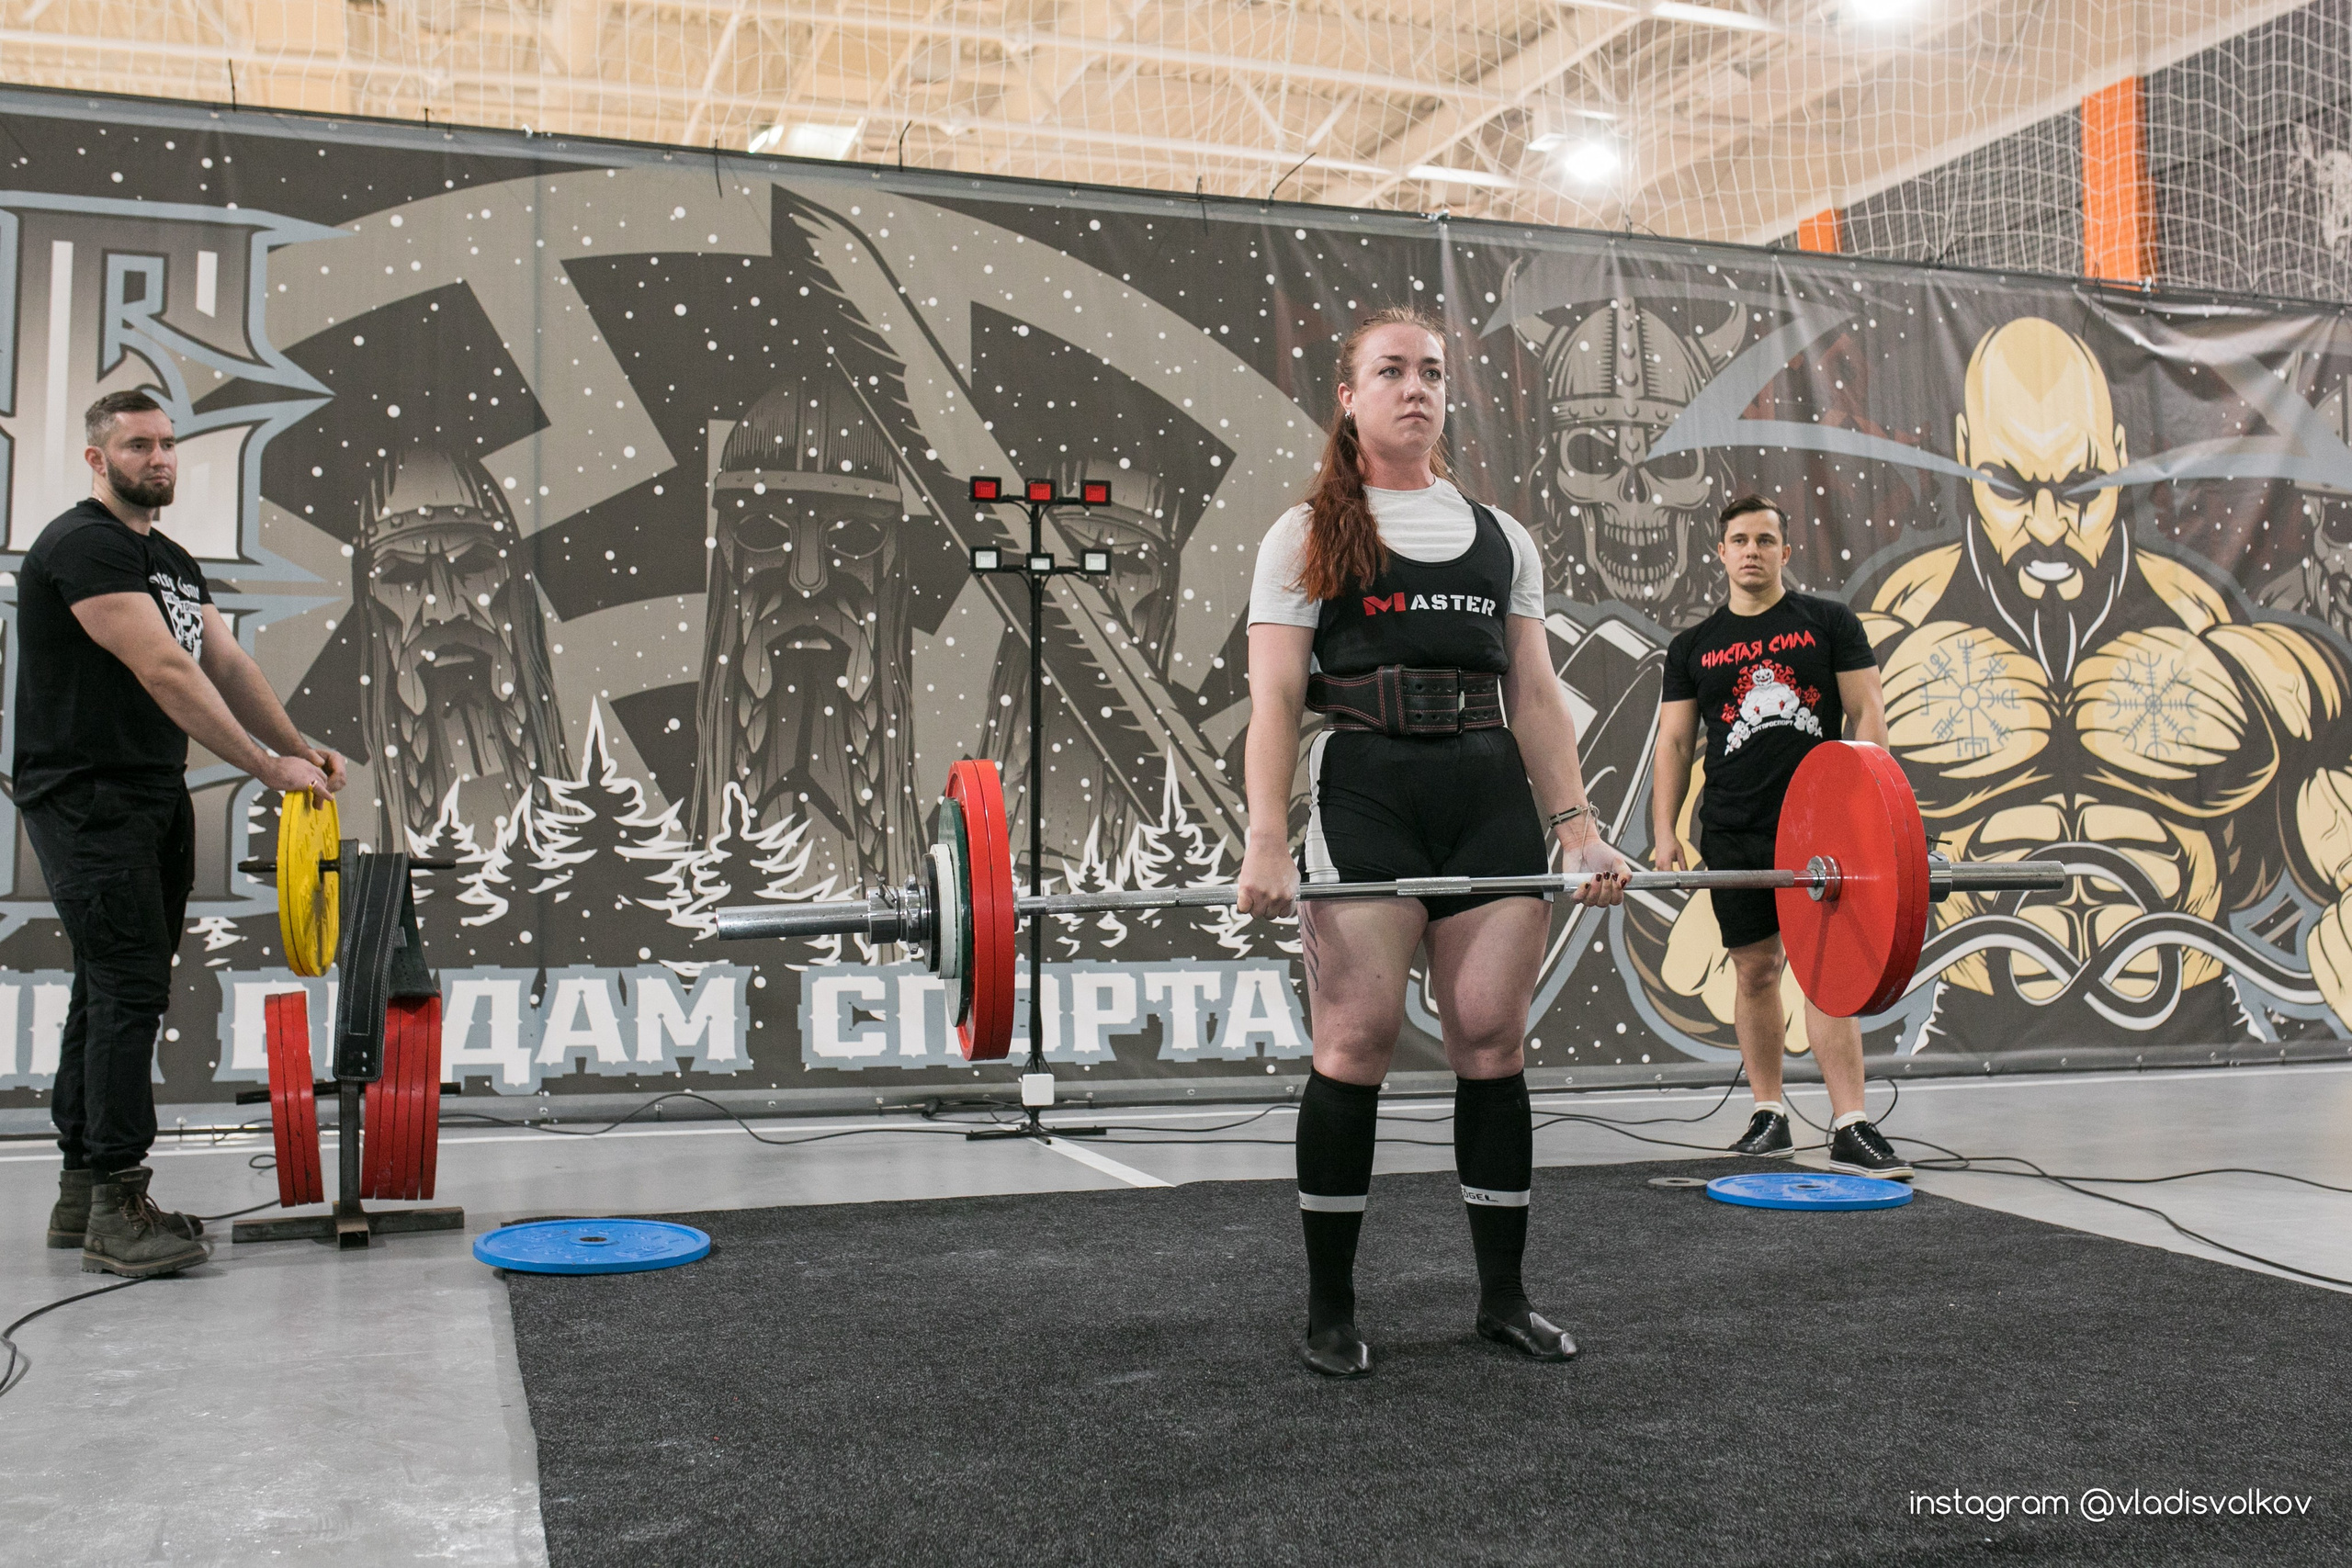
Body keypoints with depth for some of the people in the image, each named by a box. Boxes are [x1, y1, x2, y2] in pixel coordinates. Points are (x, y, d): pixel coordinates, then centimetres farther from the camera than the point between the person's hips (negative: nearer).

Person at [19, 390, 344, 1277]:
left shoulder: (173, 562, 18)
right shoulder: (83, 545, -14)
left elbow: (227, 665, 17)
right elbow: (164, 673, -22)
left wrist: (301, 749, 6)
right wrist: (267, 768, -22)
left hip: (155, 801, 10)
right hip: (85, 799, -10)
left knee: (113, 988, 13)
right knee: (129, 989, -13)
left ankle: (83, 1189, 22)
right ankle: (117, 1210, -8)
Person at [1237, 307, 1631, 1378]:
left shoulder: (1502, 538, 19)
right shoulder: (1308, 536, 9)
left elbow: (1535, 697, 15)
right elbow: (1276, 700, -1)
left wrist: (1578, 826, 4)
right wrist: (1266, 842, -13)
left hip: (1491, 796, 3)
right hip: (1365, 790, -3)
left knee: (1494, 1041, 1)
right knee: (1355, 1042, -6)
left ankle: (1504, 1297, 15)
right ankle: (1329, 1311, 6)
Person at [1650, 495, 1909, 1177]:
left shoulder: (1828, 621, 7)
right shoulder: (1693, 647, 12)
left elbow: (1868, 711, 4)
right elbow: (1675, 742, 11)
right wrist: (1664, 832, 2)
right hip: (1733, 832, 2)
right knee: (1756, 970, 6)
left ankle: (1850, 1128, -10)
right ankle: (1769, 1115, 18)